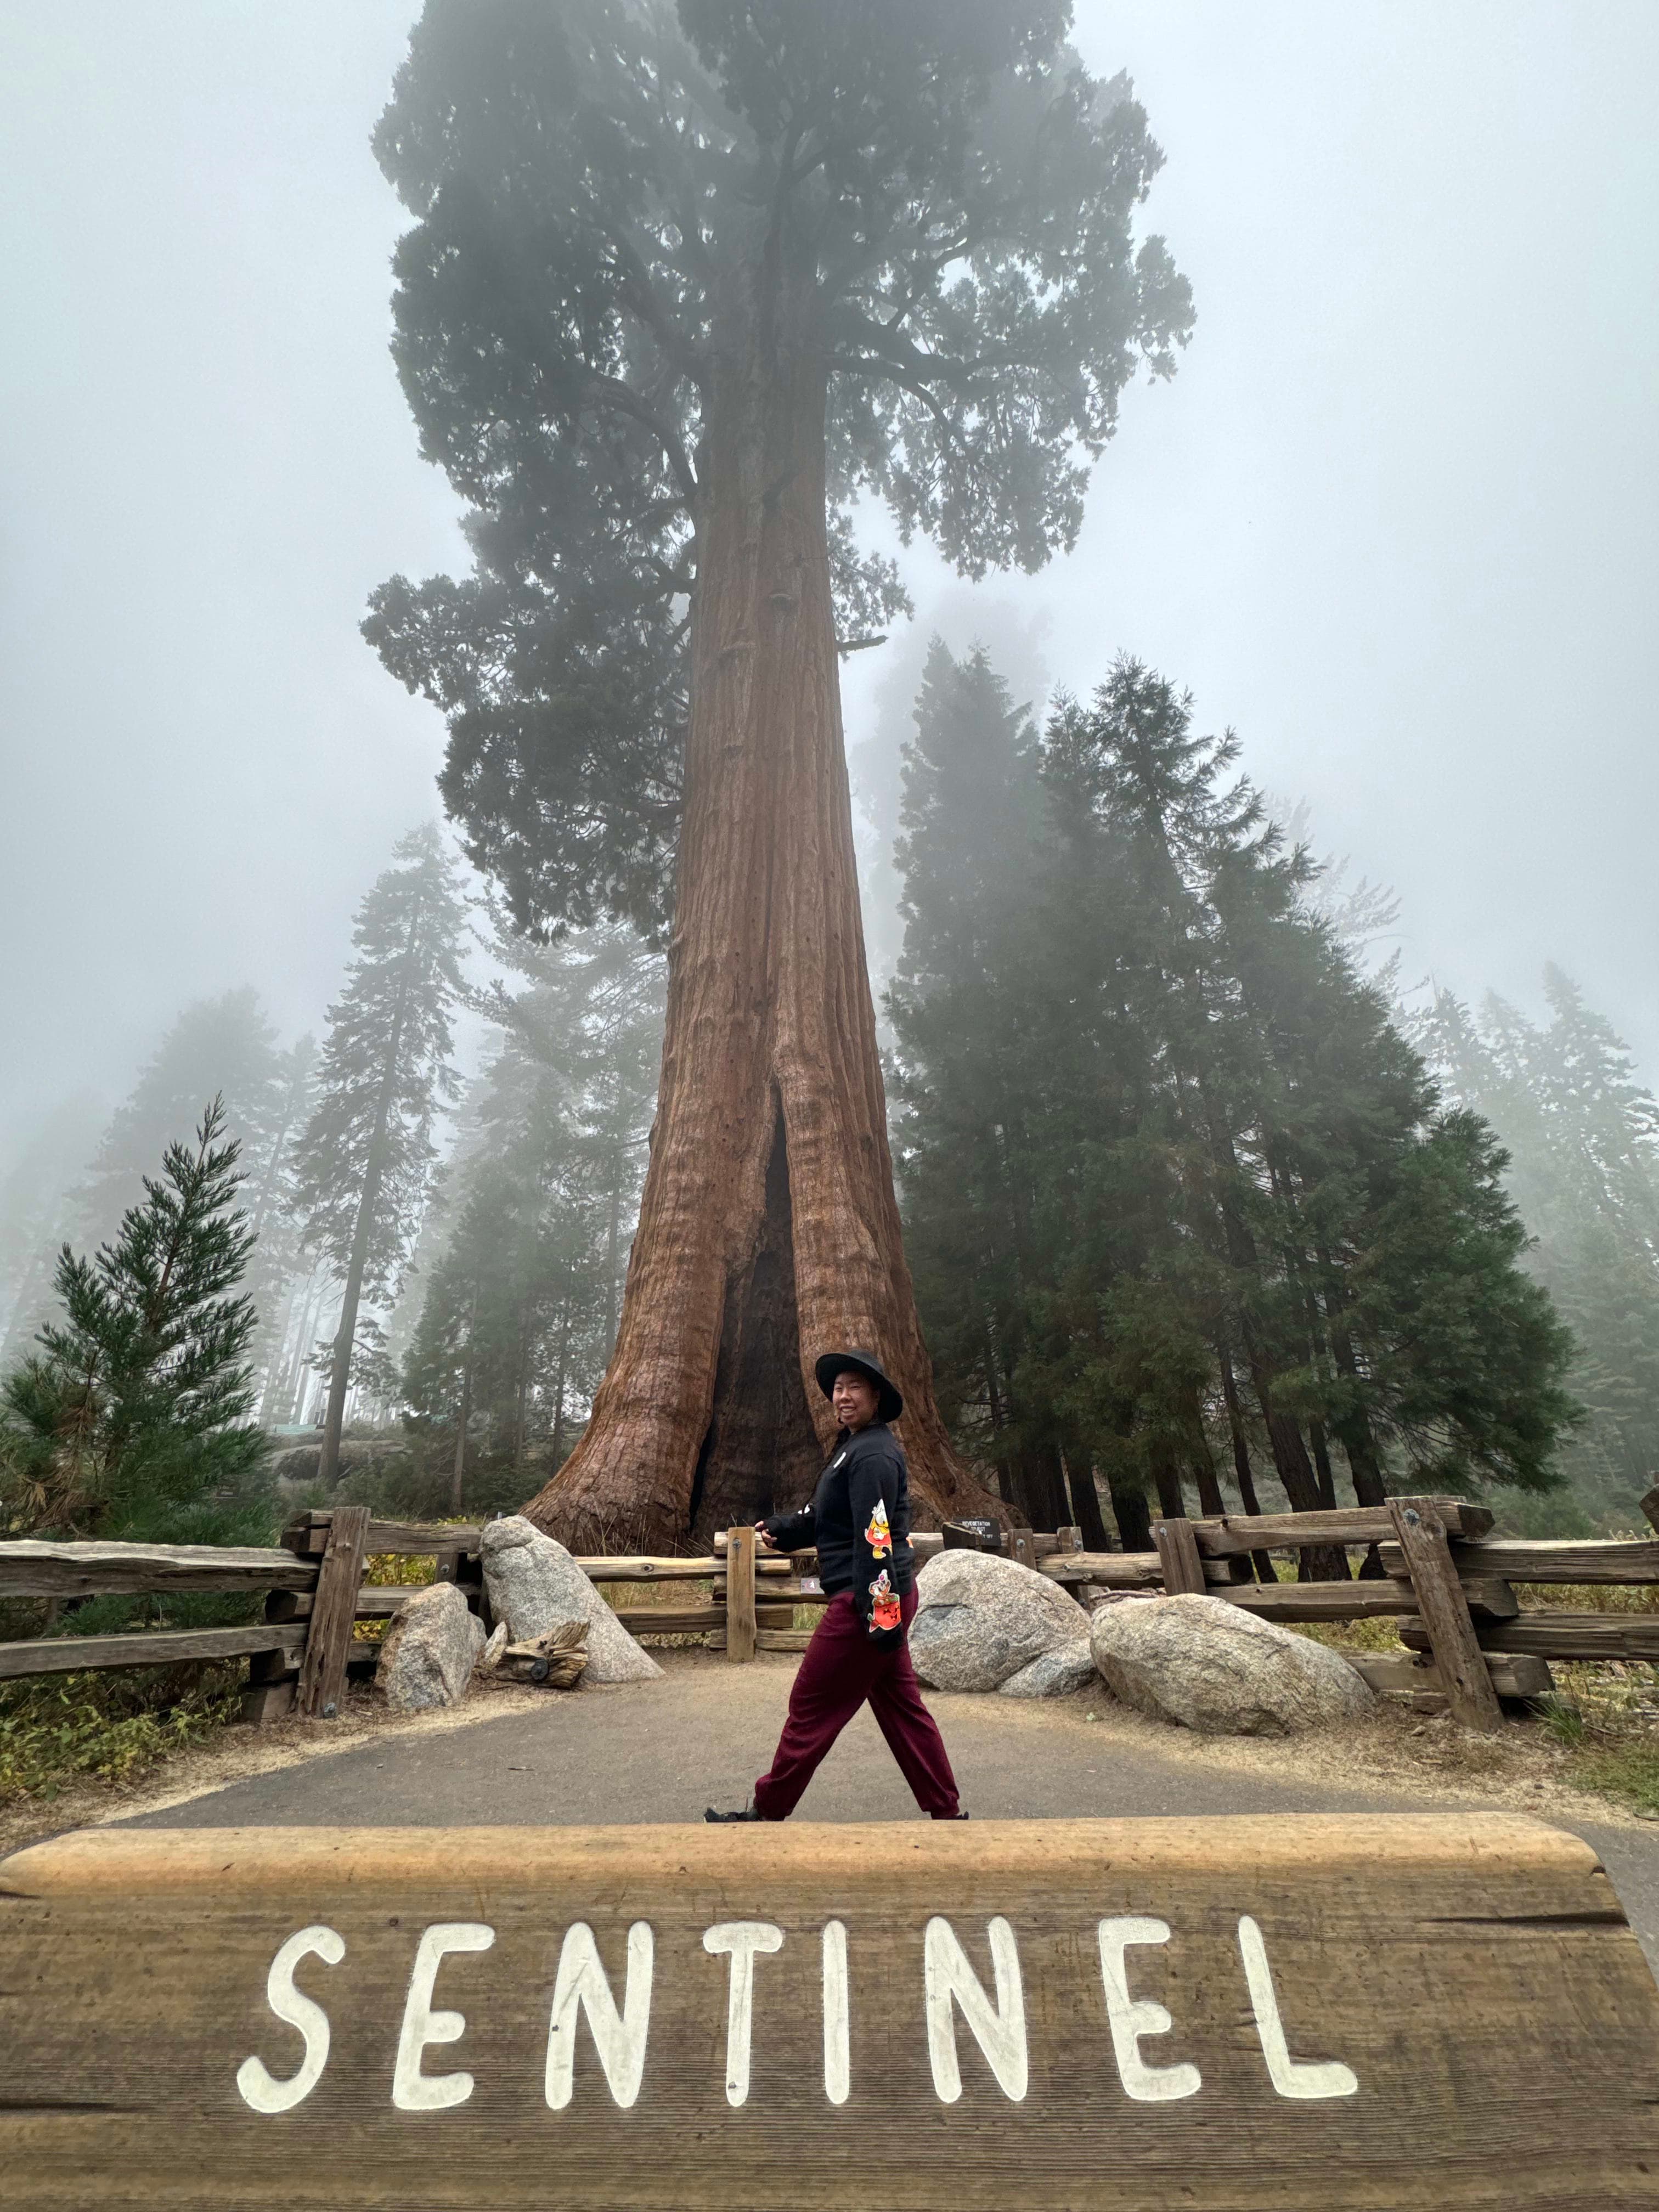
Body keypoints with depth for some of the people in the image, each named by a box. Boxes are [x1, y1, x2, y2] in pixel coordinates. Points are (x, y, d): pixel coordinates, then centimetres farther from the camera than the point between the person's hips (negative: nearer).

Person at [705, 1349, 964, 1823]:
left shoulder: (873, 1454, -19)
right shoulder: (854, 1446, 14)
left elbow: (875, 1538, -23)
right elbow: (828, 1518, 20)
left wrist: (881, 1614, -24)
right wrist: (783, 1529, 6)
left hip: (865, 1600, -10)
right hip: (886, 1599, 10)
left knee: (811, 1708, 3)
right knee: (900, 1706, 16)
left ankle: (766, 1812, 18)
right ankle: (948, 1812, 24)